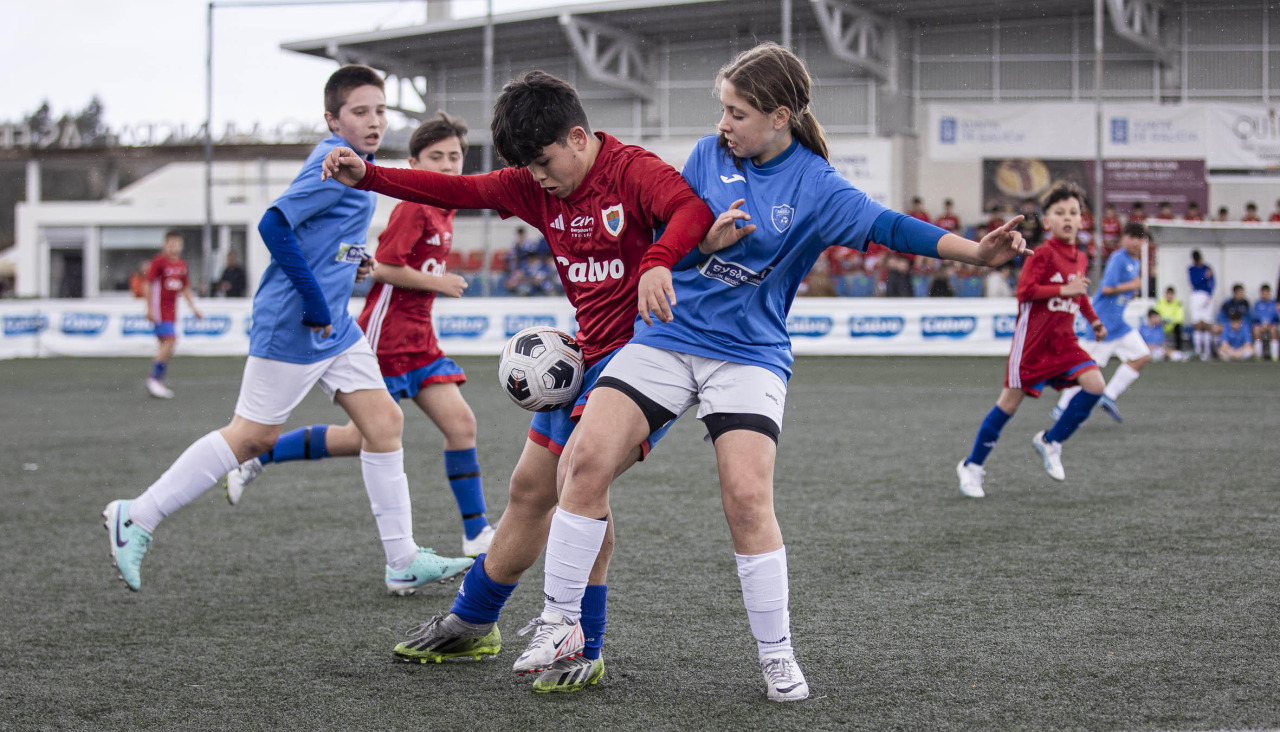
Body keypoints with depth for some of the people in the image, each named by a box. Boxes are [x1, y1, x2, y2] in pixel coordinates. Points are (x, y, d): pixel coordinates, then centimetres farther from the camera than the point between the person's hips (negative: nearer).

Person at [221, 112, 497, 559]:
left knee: (460, 424, -2)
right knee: (364, 438, -4)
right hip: (385, 339, -8)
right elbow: (383, 268, -21)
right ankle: (257, 456, 11)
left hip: (419, 342, 8)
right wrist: (438, 283, -13)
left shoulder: (443, 213, 13)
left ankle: (477, 535, 0)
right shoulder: (414, 208, -14)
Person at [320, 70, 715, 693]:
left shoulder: (634, 170, -16)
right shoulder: (537, 185, 6)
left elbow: (694, 209, -33)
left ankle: (582, 643, -18)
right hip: (587, 355, 8)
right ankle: (471, 623, 31)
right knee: (530, 485, 15)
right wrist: (367, 177, 7)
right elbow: (461, 191, 14)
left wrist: (658, 262, -52)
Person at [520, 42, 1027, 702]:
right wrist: (708, 241, -15)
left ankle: (777, 654, 1)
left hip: (748, 354, -3)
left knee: (748, 499, -17)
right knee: (588, 459, -12)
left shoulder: (815, 185, -6)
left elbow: (888, 227, -17)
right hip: (666, 335, 3)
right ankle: (560, 623, 1)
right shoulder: (708, 153, 4)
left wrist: (977, 252, -31)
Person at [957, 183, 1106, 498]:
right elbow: (1024, 289, -20)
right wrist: (1063, 289, -24)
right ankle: (972, 466, 11)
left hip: (1063, 340, 6)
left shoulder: (1080, 259, 10)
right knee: (1010, 401, -3)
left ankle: (1051, 442, 4)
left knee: (1095, 384, -13)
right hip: (1033, 339, -6)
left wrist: (1094, 321, 19)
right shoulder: (1044, 253, -12)